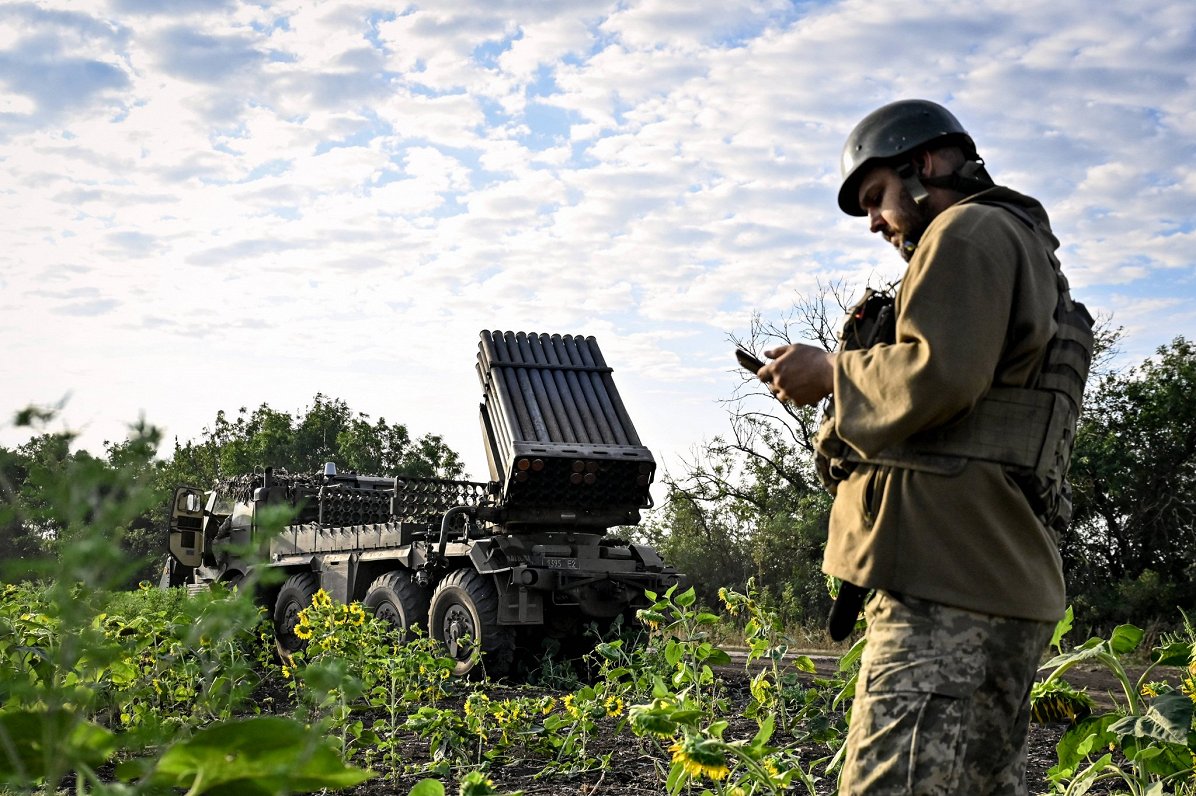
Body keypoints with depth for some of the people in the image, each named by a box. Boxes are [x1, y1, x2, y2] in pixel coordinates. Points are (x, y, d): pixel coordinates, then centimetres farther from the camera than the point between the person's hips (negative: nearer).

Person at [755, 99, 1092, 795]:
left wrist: (832, 372, -3)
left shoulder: (972, 230, -2)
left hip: (950, 589, -11)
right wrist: (857, 369, 17)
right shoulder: (1029, 254, 29)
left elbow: (938, 374, -18)